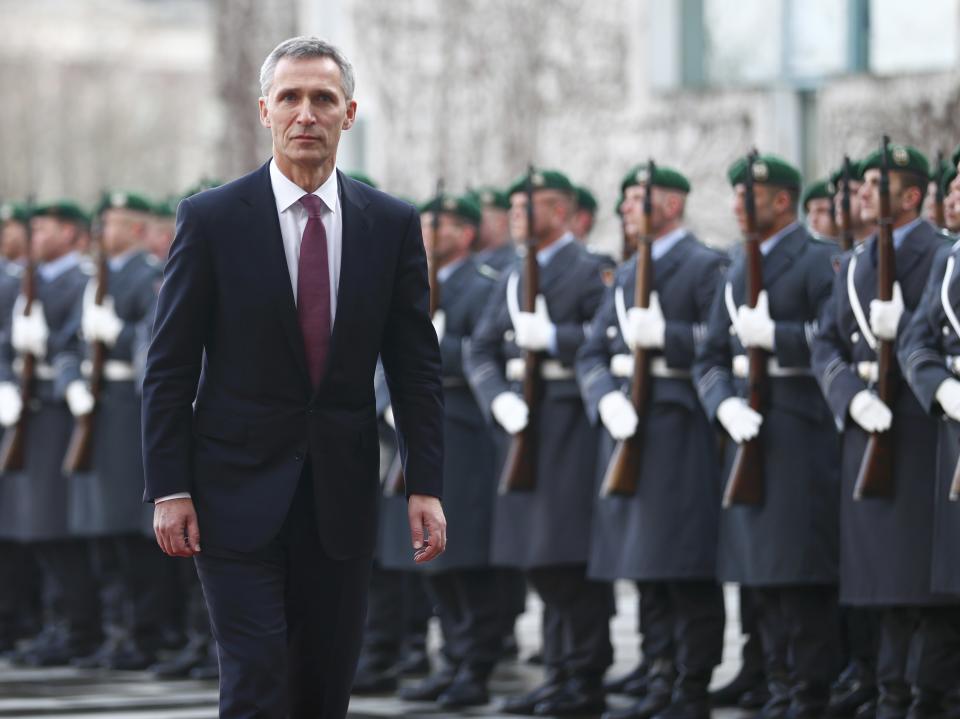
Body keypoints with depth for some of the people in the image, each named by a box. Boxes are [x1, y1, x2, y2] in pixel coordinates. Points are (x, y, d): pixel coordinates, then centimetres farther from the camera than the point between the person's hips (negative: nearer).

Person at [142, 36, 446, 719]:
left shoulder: (393, 224, 3)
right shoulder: (212, 219, -4)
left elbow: (417, 365, 5)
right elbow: (170, 366, -3)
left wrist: (426, 487, -3)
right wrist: (169, 490, -8)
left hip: (343, 495, 3)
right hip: (239, 489, -3)